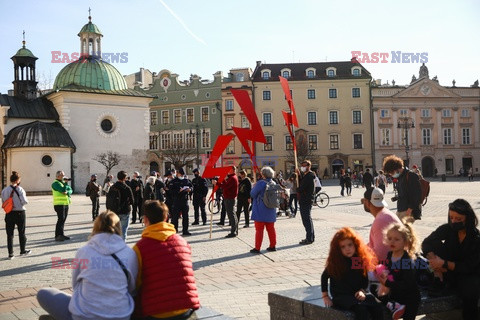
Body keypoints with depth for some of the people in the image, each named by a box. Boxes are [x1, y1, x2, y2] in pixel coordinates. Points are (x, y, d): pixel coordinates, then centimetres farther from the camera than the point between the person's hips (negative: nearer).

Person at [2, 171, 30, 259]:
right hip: (19, 213, -3)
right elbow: (24, 201, -18)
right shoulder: (20, 189, -13)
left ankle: (10, 253, 8)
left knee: (9, 234, 8)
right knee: (21, 232, 14)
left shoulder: (4, 190, -2)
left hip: (9, 214, 3)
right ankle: (23, 250, 26)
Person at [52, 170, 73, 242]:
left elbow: (70, 190, 7)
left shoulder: (63, 182, 17)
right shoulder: (55, 183, -8)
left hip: (66, 204, 8)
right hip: (59, 204, -8)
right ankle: (57, 236, -10)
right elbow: (63, 190, -22)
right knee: (61, 219, -12)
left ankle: (61, 234, 18)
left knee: (63, 219, 11)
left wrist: (67, 192, -14)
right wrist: (66, 183, -10)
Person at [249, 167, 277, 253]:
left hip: (260, 211, -6)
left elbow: (252, 194, -10)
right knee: (271, 229, 14)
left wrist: (254, 187, 7)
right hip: (271, 210, 6)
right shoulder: (274, 183, 3)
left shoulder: (260, 183, -17)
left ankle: (257, 248, 1)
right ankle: (273, 246, 19)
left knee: (259, 229, -1)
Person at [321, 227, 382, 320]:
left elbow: (365, 280, 13)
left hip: (357, 295, 4)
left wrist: (362, 291, -6)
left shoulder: (361, 259, 4)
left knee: (377, 308, -22)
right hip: (341, 296, -4)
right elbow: (324, 276, 6)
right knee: (361, 309, -31)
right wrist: (325, 296, 4)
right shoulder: (335, 262, -6)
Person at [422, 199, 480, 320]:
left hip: (468, 275, -3)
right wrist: (433, 260, -30)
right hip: (448, 273, 3)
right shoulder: (448, 229, -8)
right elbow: (426, 243, -14)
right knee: (436, 244, -20)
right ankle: (440, 282, -15)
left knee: (470, 292, -36)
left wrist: (444, 264, -27)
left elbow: (469, 267, -18)